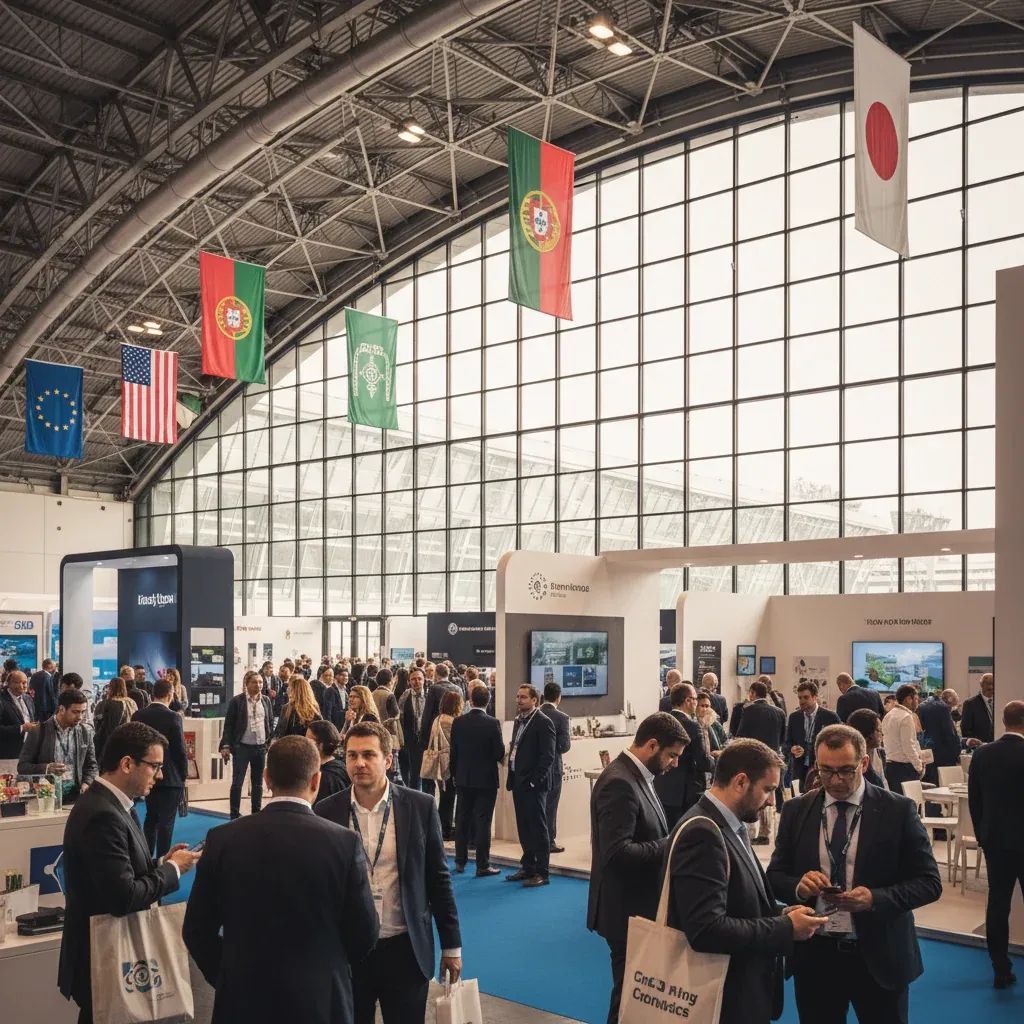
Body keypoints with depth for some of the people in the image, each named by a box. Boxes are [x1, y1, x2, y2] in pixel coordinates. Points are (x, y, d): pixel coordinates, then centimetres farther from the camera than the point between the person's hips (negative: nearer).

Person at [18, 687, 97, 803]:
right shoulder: (38, 732, -2)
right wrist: (46, 768, -20)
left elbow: (91, 765, 17)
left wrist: (86, 784, -3)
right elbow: (22, 767, -2)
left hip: (75, 797, 3)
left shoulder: (85, 733, 8)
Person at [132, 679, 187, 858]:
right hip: (170, 777, -5)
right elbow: (180, 750, -13)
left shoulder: (138, 716, -1)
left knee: (151, 817, 19)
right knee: (166, 822, 2)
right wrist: (183, 775, 0)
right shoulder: (172, 718, -16)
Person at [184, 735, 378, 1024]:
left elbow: (197, 931, 0)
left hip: (243, 1000, 1)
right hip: (320, 1000, -1)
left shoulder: (222, 840, -7)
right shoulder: (344, 843, -12)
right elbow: (364, 935, -6)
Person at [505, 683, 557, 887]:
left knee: (538, 828, -2)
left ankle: (541, 872, 3)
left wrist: (534, 780, -18)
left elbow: (547, 756, -15)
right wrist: (511, 777, 11)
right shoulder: (519, 721, 15)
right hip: (518, 782, 8)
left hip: (533, 784, -8)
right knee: (524, 827, 15)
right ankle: (528, 867, 25)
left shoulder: (543, 722, -11)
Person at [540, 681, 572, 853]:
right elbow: (565, 746, -16)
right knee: (550, 805, 5)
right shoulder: (562, 718, -14)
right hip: (553, 767, -4)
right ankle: (549, 842, 10)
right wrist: (569, 735, 3)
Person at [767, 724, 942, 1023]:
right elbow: (775, 876, 6)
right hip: (814, 954, 2)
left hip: (878, 956, -2)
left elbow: (929, 882, -5)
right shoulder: (796, 811, 2)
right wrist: (798, 885, -17)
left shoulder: (899, 810, -6)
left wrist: (876, 898, -22)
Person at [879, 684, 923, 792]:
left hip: (889, 765, 9)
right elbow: (908, 746, -17)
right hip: (905, 767, -9)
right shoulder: (906, 717, -13)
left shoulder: (888, 716, 13)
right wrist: (919, 767, -7)